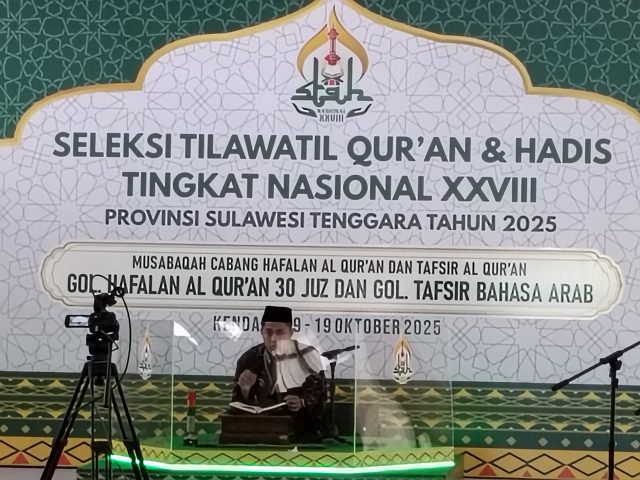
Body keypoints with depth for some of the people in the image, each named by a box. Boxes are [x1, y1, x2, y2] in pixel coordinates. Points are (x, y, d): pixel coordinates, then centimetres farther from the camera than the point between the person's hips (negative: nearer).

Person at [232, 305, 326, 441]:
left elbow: (319, 394, -2)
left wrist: (302, 403, -23)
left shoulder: (307, 355, -4)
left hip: (302, 426, -1)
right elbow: (240, 406, -1)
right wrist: (244, 389, -23)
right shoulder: (249, 359, -3)